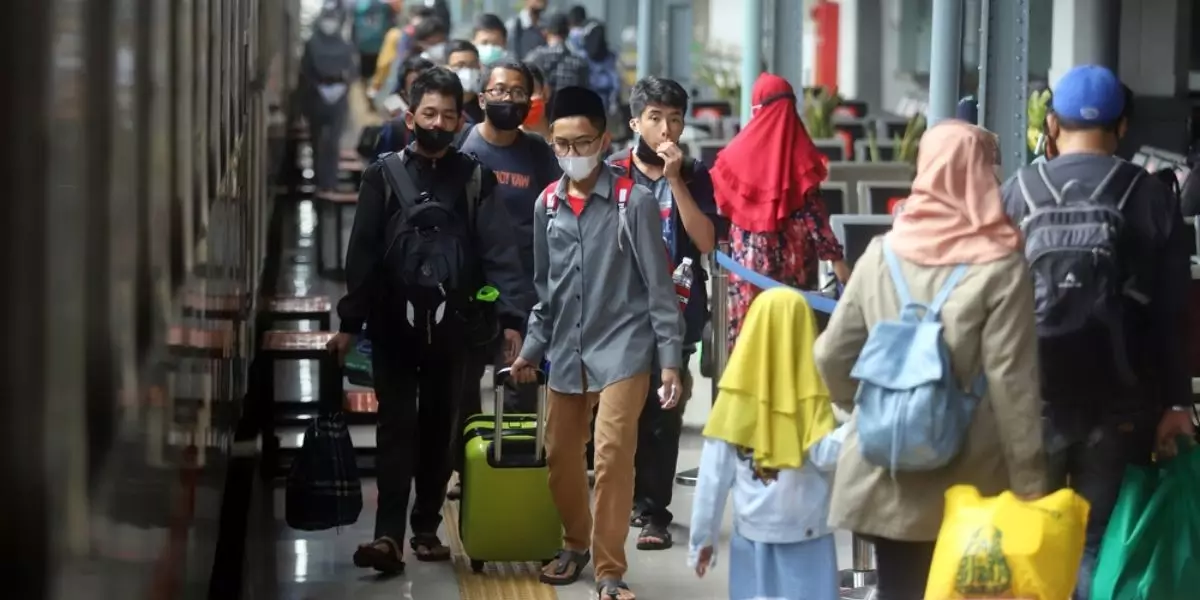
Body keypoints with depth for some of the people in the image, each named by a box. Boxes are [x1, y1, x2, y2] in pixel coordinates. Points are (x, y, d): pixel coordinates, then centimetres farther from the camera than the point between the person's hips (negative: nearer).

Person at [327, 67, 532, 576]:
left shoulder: (476, 179, 4)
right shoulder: (384, 175, 3)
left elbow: (498, 251, -5)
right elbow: (362, 253, 0)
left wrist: (512, 316, -17)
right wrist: (350, 322, -6)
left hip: (451, 327, 1)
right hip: (393, 325, -1)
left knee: (438, 429, 9)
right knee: (397, 428, -4)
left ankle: (426, 529, 18)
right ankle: (389, 534, -9)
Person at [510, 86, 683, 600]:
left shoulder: (634, 201, -7)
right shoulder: (547, 205, 6)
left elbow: (658, 285, -6)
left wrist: (670, 359, -10)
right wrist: (532, 348, 15)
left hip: (622, 349, -5)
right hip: (566, 353, 5)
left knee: (612, 456, -12)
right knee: (560, 455, 12)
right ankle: (575, 543, 36)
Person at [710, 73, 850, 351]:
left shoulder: (739, 153, -3)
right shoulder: (800, 153, -3)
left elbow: (722, 208, 3)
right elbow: (813, 214, -7)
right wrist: (835, 258, -4)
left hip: (749, 257, 0)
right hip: (792, 260, 0)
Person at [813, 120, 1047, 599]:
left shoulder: (882, 254, 0)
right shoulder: (1000, 268, -10)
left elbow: (833, 357, 2)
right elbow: (1012, 383, -13)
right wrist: (1030, 482, -7)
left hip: (887, 475, 3)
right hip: (968, 483, -3)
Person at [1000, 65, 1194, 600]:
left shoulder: (1016, 193, 2)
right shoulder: (1154, 199, 0)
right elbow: (1173, 311, 0)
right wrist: (1176, 402, 6)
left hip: (1032, 394, 1)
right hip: (1119, 401, 0)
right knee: (1099, 541, 4)